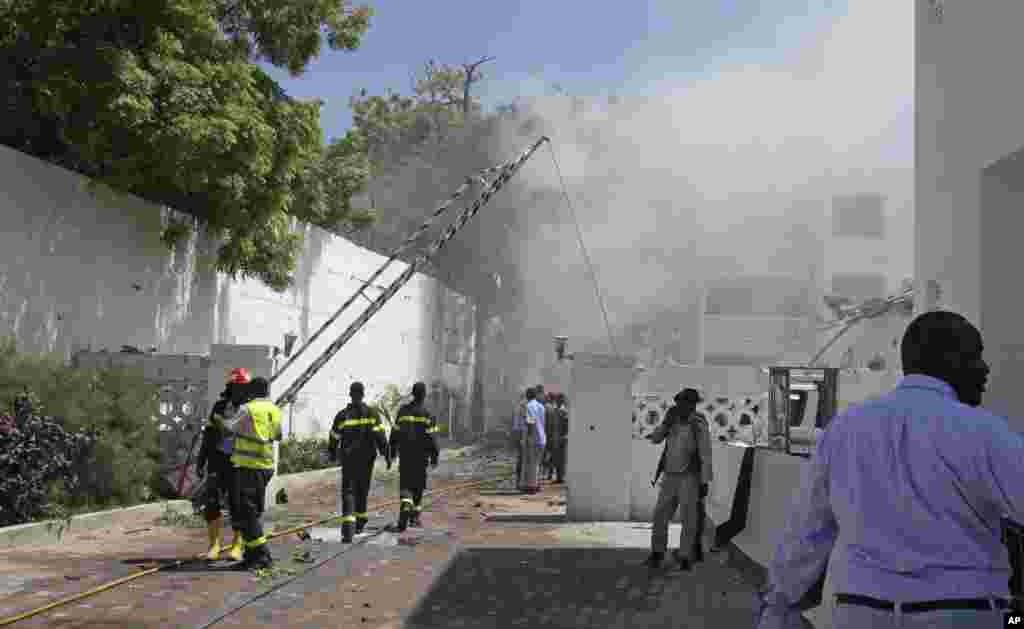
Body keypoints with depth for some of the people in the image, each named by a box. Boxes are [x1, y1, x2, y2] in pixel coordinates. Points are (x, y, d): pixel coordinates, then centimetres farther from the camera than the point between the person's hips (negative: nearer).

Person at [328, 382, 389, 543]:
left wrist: (332, 453, 24)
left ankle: (348, 531, -19)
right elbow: (380, 436, -11)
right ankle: (359, 523, 33)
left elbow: (334, 437, 5)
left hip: (348, 459, -1)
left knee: (348, 492, -3)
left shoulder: (342, 415, -2)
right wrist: (386, 455, -7)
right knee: (362, 491, 18)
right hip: (367, 459, 1)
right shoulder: (371, 413, -3)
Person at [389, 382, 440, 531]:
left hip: (404, 454, 2)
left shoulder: (403, 411, 1)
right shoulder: (427, 414, -8)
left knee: (405, 484, 4)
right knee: (417, 485, 12)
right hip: (421, 455, -2)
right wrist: (434, 456, -2)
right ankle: (414, 516, 19)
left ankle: (405, 507, -22)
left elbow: (395, 433, 4)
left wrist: (392, 452, 12)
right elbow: (431, 438, -10)